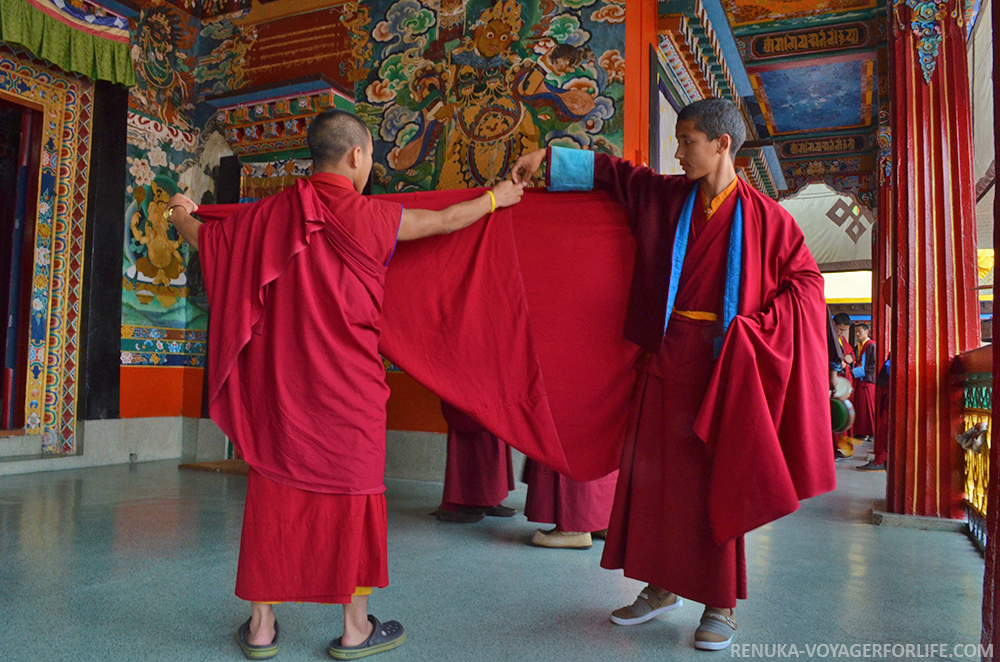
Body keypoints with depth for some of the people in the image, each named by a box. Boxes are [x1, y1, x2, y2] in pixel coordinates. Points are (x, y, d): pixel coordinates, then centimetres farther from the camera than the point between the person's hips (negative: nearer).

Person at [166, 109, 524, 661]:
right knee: (352, 492, 7)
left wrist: (182, 216, 41)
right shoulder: (368, 217, -9)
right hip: (347, 387, -4)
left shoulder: (270, 215, 2)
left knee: (275, 491, 11)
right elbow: (446, 221, 3)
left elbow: (204, 237, 17)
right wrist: (496, 197, 21)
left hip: (278, 382, 4)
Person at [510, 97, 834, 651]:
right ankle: (663, 586, 25)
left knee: (716, 480, 2)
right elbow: (613, 171, 15)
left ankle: (721, 604, 19)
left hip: (722, 363, -4)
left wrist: (754, 331, -11)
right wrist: (548, 159, 10)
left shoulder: (763, 216, -6)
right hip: (668, 356, 5)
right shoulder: (666, 196, 6)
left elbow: (805, 280, -1)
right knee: (656, 470, 8)